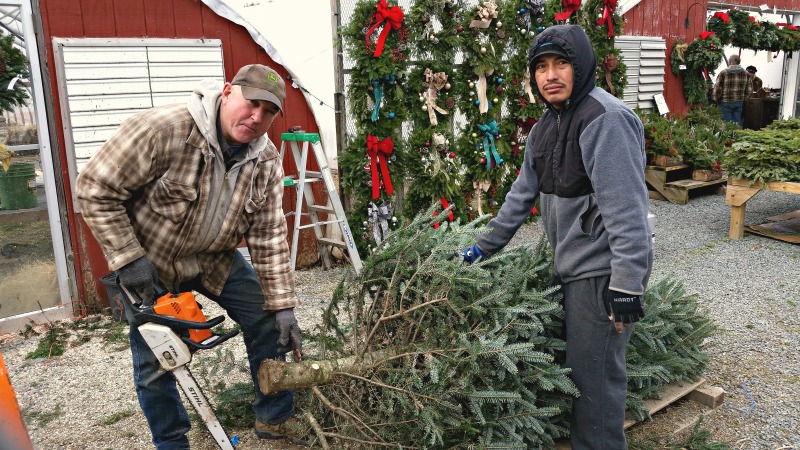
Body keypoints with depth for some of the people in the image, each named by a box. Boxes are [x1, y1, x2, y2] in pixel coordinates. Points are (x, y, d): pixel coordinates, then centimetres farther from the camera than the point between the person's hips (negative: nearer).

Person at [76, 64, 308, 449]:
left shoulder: (266, 161, -14)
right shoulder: (162, 129, -29)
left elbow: (268, 237, -12)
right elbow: (96, 189, -22)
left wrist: (283, 306, -14)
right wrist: (127, 259, -24)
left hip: (216, 259, 4)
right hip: (149, 262, -4)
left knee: (268, 319, 0)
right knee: (154, 362, 2)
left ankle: (274, 418, 20)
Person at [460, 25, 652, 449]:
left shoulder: (606, 120, -18)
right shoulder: (546, 126, 11)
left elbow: (626, 209, -24)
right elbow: (522, 194, 16)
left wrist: (627, 285, -26)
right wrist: (486, 245, 18)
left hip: (603, 272, -9)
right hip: (570, 268, 9)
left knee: (594, 376, 0)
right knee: (577, 366, 20)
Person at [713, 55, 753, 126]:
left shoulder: (723, 73, -9)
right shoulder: (746, 74, 4)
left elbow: (717, 89, -9)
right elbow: (749, 90, 7)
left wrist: (716, 100, 6)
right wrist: (743, 99, 21)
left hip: (725, 102, -4)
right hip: (739, 103, 4)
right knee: (738, 122, 10)